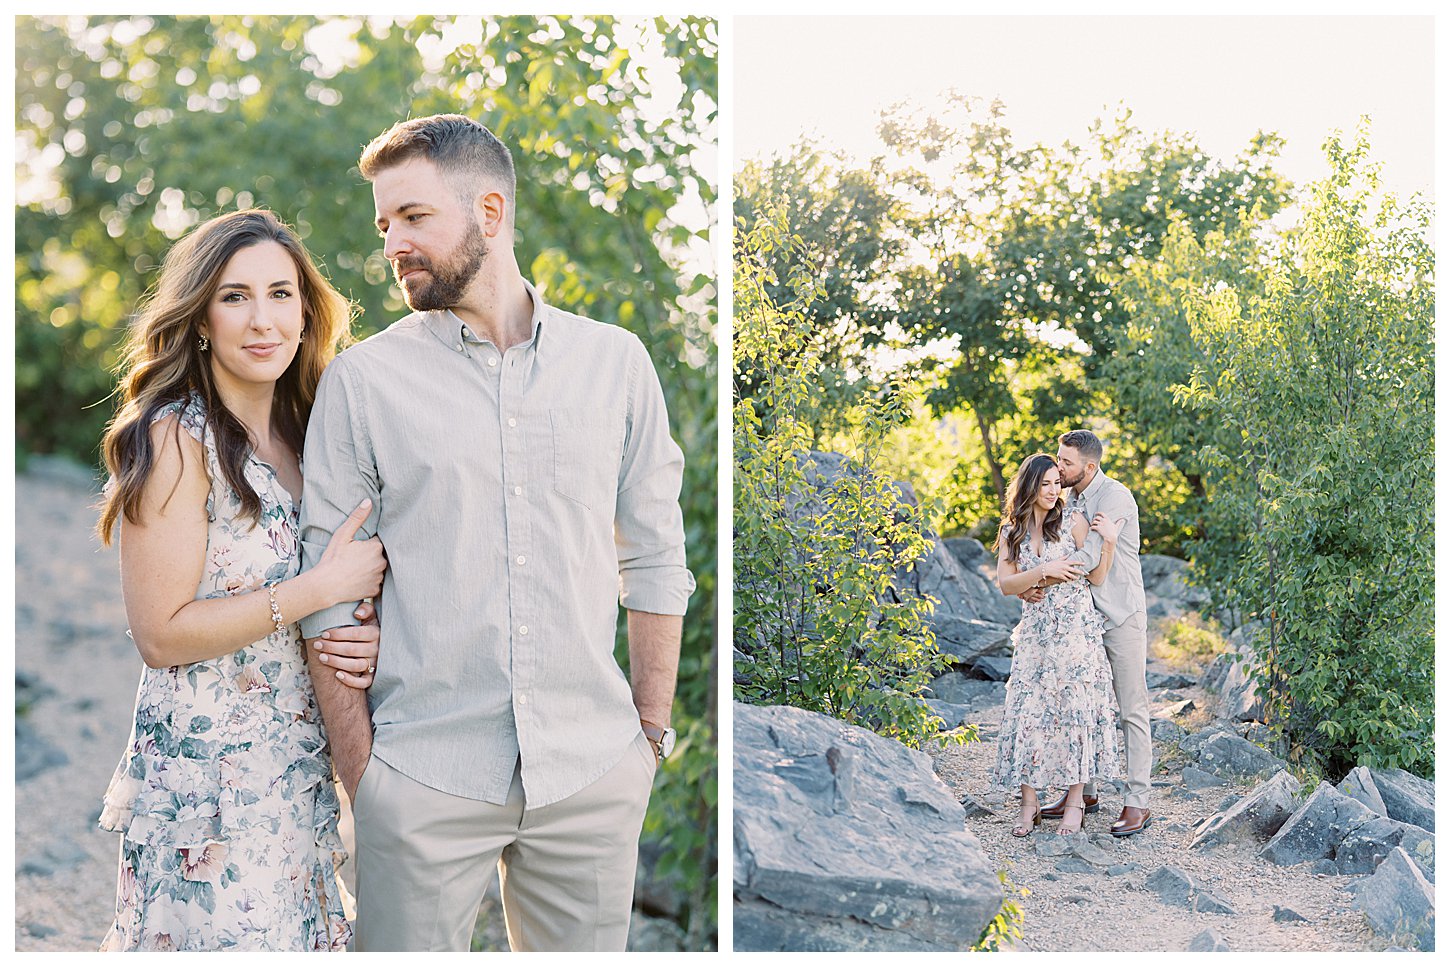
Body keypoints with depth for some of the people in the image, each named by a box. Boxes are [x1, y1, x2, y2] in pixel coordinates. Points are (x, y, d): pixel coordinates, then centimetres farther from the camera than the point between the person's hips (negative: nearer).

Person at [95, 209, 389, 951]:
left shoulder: (300, 436, 8)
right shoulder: (175, 440, -13)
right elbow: (161, 633, -17)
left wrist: (365, 637, -6)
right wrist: (320, 589, -17)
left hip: (303, 769, 7)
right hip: (206, 776, -7)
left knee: (299, 936, 14)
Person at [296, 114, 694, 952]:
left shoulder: (616, 361, 4)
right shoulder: (362, 380, 0)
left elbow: (656, 559, 8)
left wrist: (652, 731, 6)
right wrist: (360, 771, -3)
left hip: (595, 775, 2)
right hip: (422, 780, -1)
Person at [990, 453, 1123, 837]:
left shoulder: (1073, 522, 0)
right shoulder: (1012, 533, 8)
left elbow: (1097, 576, -2)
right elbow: (1005, 584, -2)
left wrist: (1109, 541, -16)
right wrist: (1044, 571, -15)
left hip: (1076, 632, -2)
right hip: (1035, 634, 2)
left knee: (1075, 709, -2)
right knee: (1027, 712, -2)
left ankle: (1075, 802, 7)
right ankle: (1029, 805, 5)